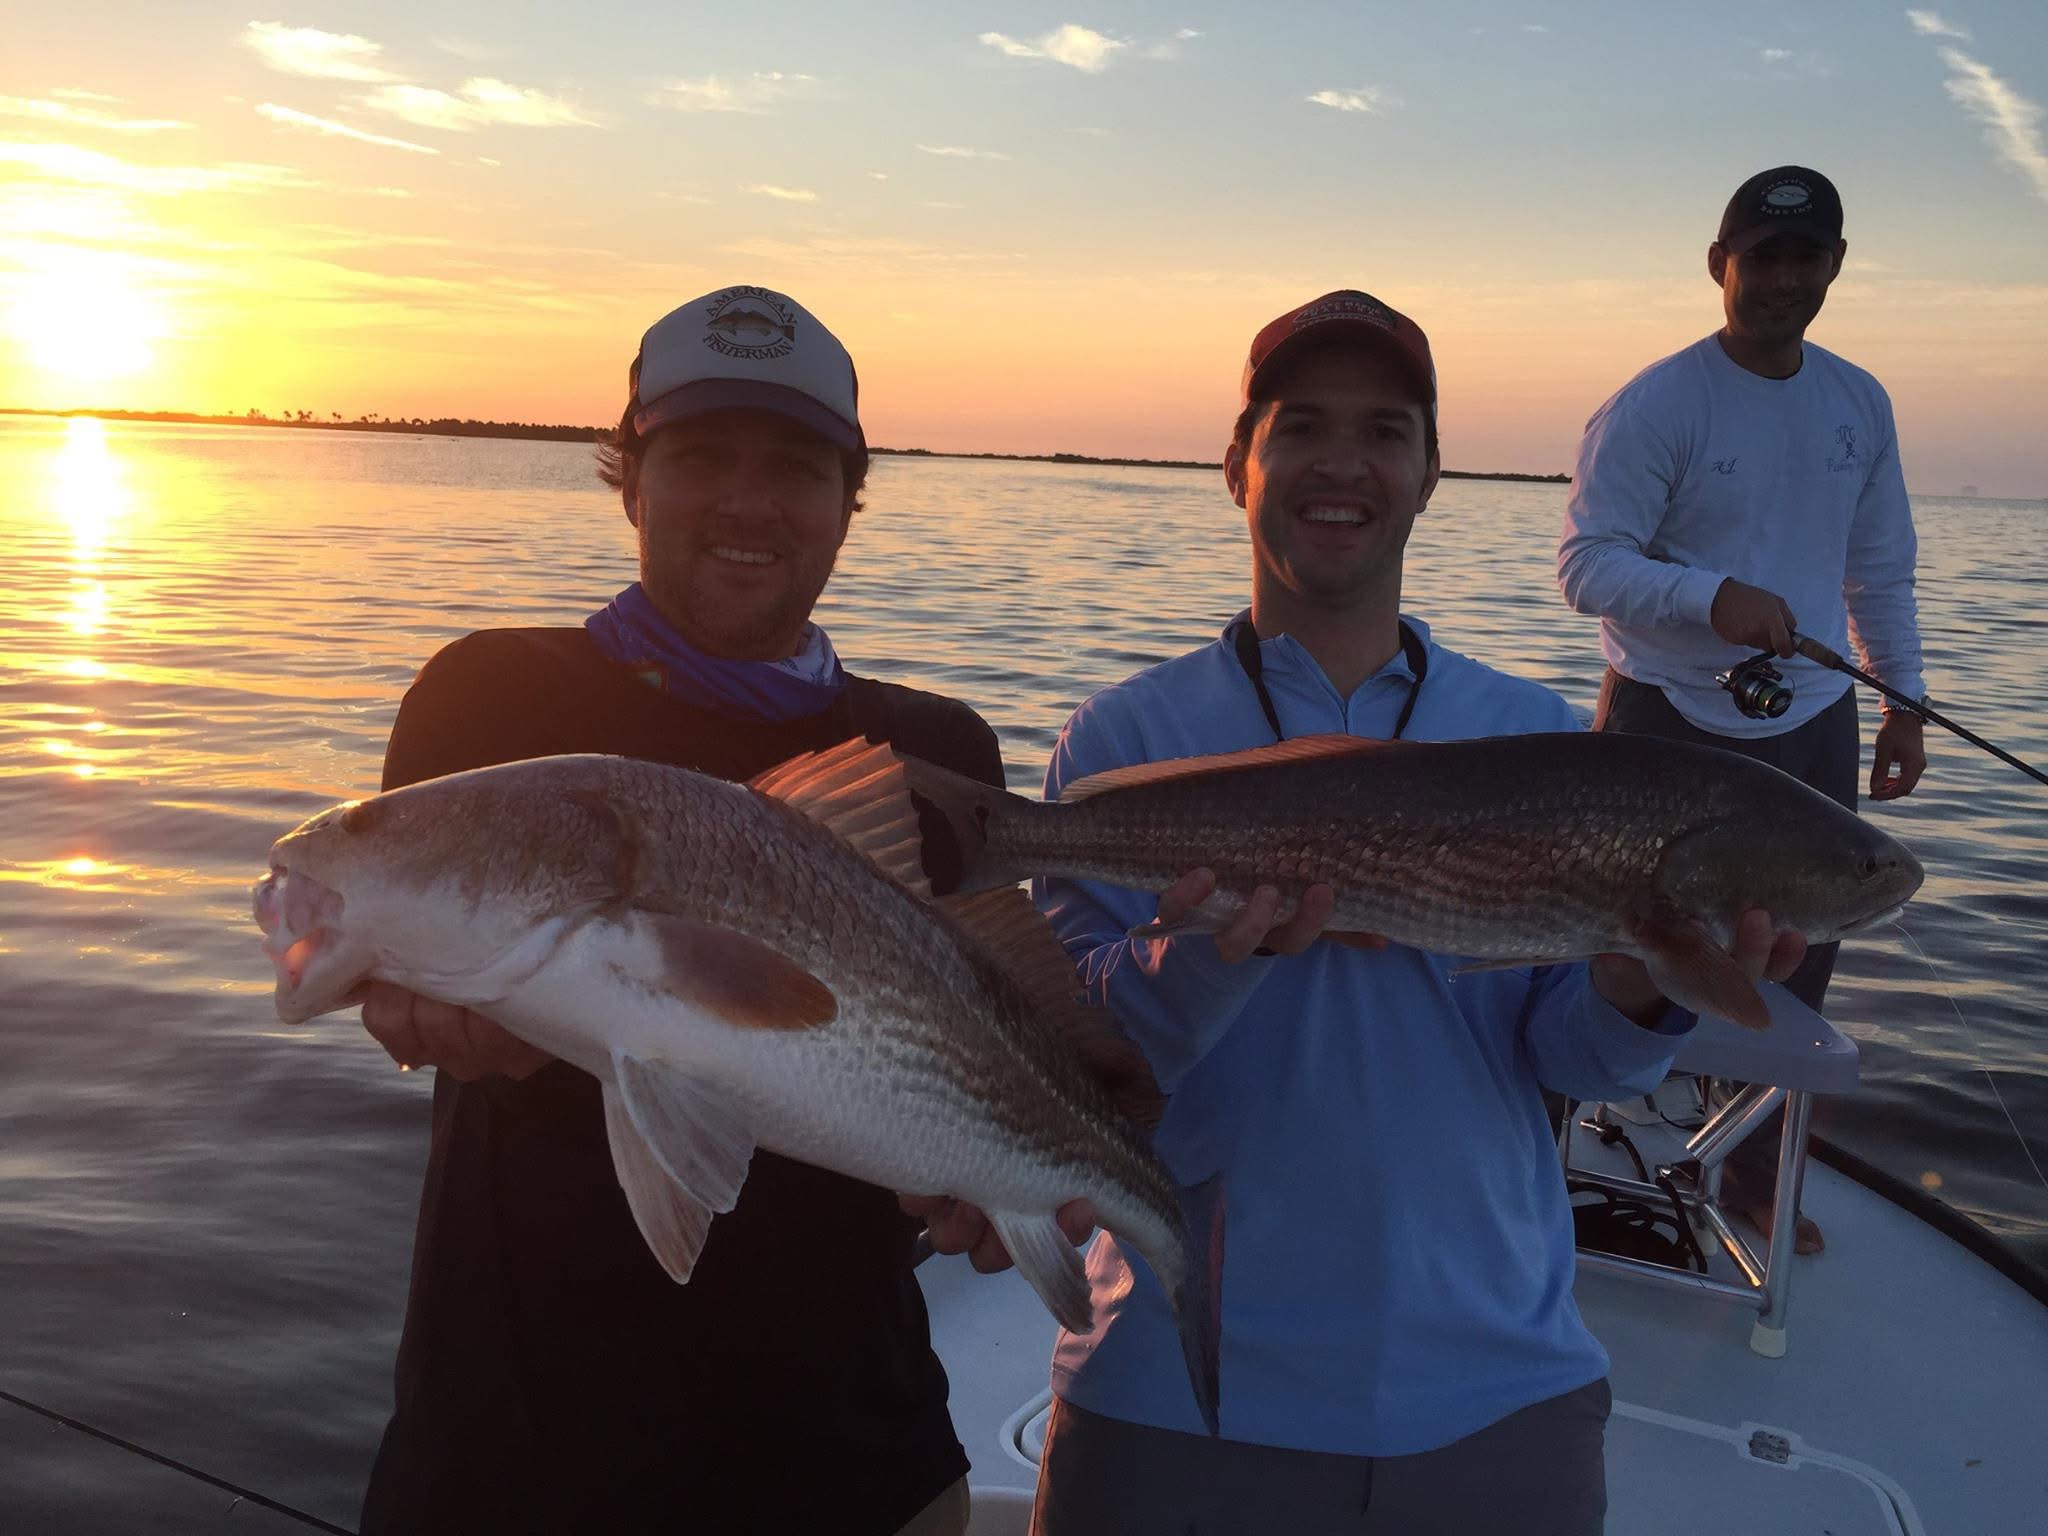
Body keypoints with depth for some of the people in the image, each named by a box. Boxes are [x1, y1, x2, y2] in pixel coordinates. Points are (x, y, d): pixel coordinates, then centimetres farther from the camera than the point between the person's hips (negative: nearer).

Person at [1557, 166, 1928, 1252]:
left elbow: (1881, 567, 15)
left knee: (1795, 963, 14)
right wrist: (1714, 597, -32)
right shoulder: (1654, 406, -12)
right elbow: (1588, 562, -17)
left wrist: (1903, 700, 11)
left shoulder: (1860, 403, 7)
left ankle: (1755, 1178, 32)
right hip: (1665, 724, -6)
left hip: (1809, 728, 6)